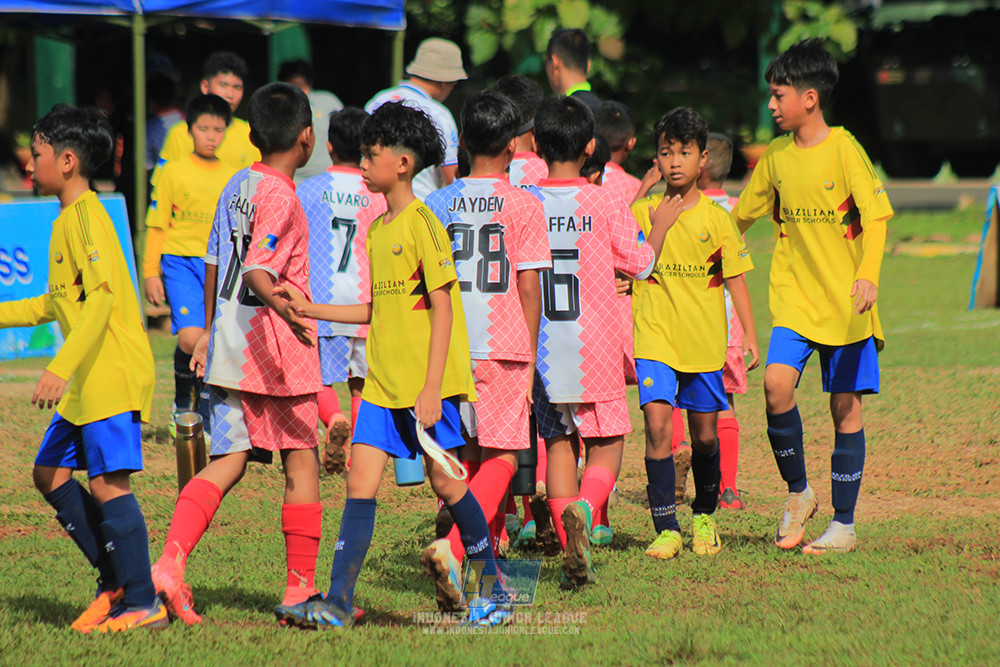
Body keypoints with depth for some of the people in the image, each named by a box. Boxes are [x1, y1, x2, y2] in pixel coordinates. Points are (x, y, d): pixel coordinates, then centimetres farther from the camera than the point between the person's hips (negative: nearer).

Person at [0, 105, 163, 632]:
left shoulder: (86, 217, -14)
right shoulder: (67, 220, 17)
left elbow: (101, 298, -24)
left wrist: (61, 368, -30)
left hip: (114, 375, -10)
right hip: (87, 380, 10)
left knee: (107, 482, -9)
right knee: (50, 474, 10)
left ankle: (142, 602, -4)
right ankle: (115, 580, 15)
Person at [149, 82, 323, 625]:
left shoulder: (237, 186, 11)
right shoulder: (279, 198, -14)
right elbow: (258, 270, -26)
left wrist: (209, 330, 30)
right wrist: (282, 305, -43)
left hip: (228, 349, 8)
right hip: (272, 354, -8)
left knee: (227, 461, 5)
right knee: (301, 463, 5)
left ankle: (169, 565, -13)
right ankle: (300, 588, 9)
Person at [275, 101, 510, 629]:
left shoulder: (421, 224, -10)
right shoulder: (376, 230, 15)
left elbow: (442, 307, -13)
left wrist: (431, 390, -17)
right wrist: (311, 309, 15)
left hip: (425, 383, -7)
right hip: (381, 383, 7)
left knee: (444, 481, -1)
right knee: (361, 481, -1)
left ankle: (492, 586, 16)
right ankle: (337, 601, -5)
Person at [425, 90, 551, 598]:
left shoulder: (440, 203, 6)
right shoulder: (523, 206, -5)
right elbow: (528, 285, -6)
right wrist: (529, 357, 1)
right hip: (504, 346, -4)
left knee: (472, 453, 17)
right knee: (501, 458, -2)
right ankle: (453, 546, -22)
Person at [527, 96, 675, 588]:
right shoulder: (603, 205, -8)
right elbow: (641, 264, 3)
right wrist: (662, 224, 19)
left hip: (542, 349, 2)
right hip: (596, 349, -2)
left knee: (558, 442, 12)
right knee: (607, 444, 9)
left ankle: (573, 552, 3)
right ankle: (583, 509, -22)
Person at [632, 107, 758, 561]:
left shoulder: (716, 218, 0)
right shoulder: (641, 213, 1)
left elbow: (736, 280, 4)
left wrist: (750, 335, -2)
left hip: (705, 341, 1)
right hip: (655, 339, -1)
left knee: (704, 434, 10)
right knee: (656, 422, -17)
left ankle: (704, 516, 33)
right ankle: (665, 528, -14)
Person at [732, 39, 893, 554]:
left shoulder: (844, 149, -9)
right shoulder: (777, 157, 7)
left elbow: (875, 216, -15)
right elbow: (741, 215, 21)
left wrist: (868, 274, -29)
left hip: (845, 300, -4)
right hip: (794, 297, 4)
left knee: (845, 407, 1)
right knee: (777, 383, -18)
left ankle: (843, 524, 9)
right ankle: (797, 491, 2)